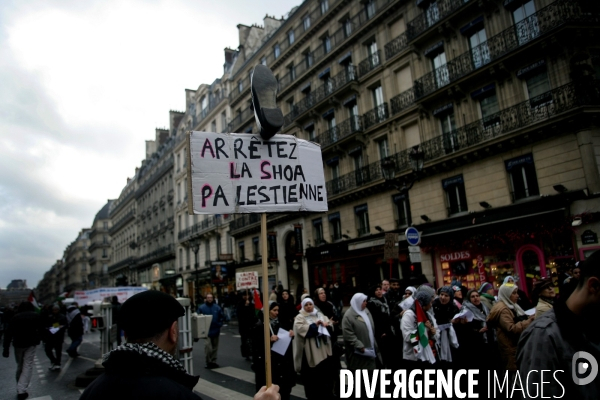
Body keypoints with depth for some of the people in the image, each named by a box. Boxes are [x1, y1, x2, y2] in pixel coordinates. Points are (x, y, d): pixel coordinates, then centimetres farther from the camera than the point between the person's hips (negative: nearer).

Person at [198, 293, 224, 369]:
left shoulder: (217, 307, 1)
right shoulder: (201, 308, -7)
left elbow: (221, 317, 8)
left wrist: (219, 324, -4)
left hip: (215, 331, 4)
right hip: (207, 331, -4)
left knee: (215, 347, 13)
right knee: (208, 346, -14)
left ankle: (213, 361, 25)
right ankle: (208, 362, -1)